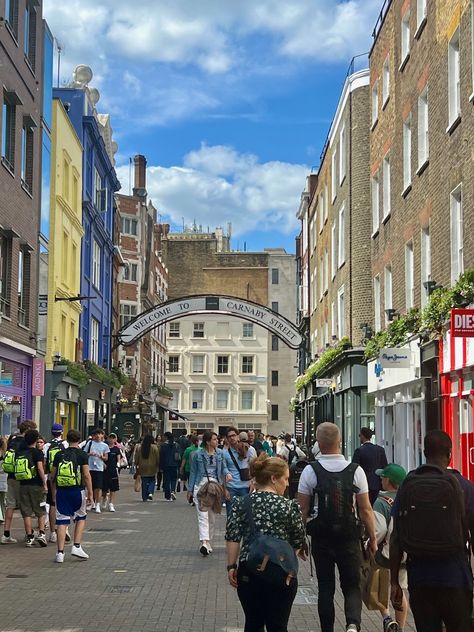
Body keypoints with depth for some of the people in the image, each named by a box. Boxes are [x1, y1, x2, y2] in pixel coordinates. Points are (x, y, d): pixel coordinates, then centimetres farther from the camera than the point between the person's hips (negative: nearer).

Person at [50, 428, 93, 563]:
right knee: (81, 518, 18)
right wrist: (90, 493, -2)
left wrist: (54, 492, 21)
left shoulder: (59, 455, 6)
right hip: (77, 490, -2)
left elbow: (52, 476, 9)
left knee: (62, 521, 4)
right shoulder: (82, 455, -3)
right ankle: (76, 547, 10)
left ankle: (60, 553, 2)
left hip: (61, 491, 2)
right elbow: (86, 475, -8)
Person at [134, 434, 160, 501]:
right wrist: (158, 466, 7)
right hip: (152, 467, -2)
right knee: (152, 481, 11)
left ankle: (144, 497, 8)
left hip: (143, 468, 2)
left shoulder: (139, 447, 0)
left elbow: (136, 458, 5)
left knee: (144, 482, 8)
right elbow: (157, 458, -5)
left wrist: (136, 466, 14)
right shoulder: (154, 447, -7)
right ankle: (150, 492, -11)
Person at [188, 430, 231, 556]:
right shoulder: (198, 454, 0)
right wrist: (190, 489, 7)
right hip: (201, 484, -4)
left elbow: (223, 467, 10)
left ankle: (208, 544, 19)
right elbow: (193, 472, 6)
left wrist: (227, 473, -14)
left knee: (212, 517, 9)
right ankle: (204, 543, -26)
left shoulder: (220, 453, 8)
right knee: (203, 515, -15)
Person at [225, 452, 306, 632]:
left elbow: (232, 538, -3)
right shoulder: (289, 506, -7)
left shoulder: (240, 504, 1)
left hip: (248, 571, 3)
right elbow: (298, 543, 0)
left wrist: (231, 566, 4)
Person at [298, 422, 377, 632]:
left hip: (321, 538, 0)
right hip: (349, 537, 0)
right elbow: (366, 510, -4)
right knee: (352, 585, 10)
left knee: (325, 587, 13)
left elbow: (302, 510, -4)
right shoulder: (356, 471, -7)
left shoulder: (310, 471, -8)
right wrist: (372, 538, 7)